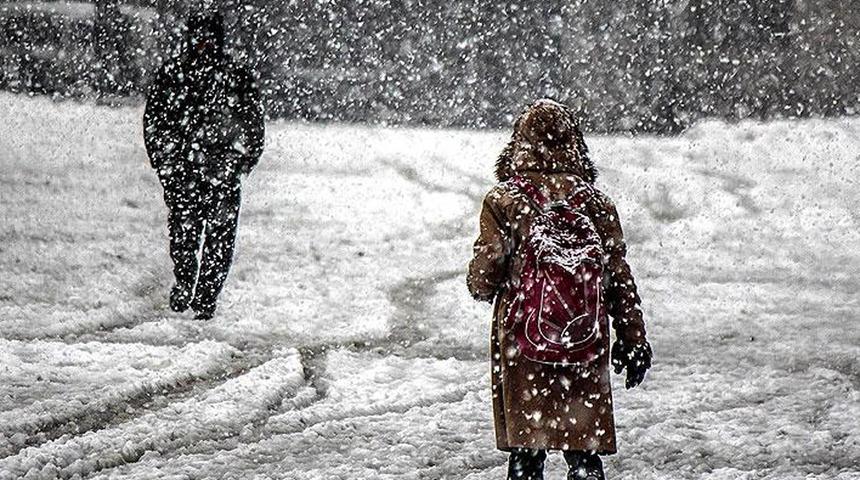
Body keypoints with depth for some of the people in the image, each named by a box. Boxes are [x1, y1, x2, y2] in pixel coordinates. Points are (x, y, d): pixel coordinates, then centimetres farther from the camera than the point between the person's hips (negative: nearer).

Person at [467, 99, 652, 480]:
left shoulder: (503, 201, -6)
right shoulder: (595, 202, -1)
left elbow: (483, 279, -6)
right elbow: (619, 278, 2)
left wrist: (483, 285, 18)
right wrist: (634, 341, 10)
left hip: (521, 342, -1)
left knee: (525, 449, 9)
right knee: (584, 449, 7)